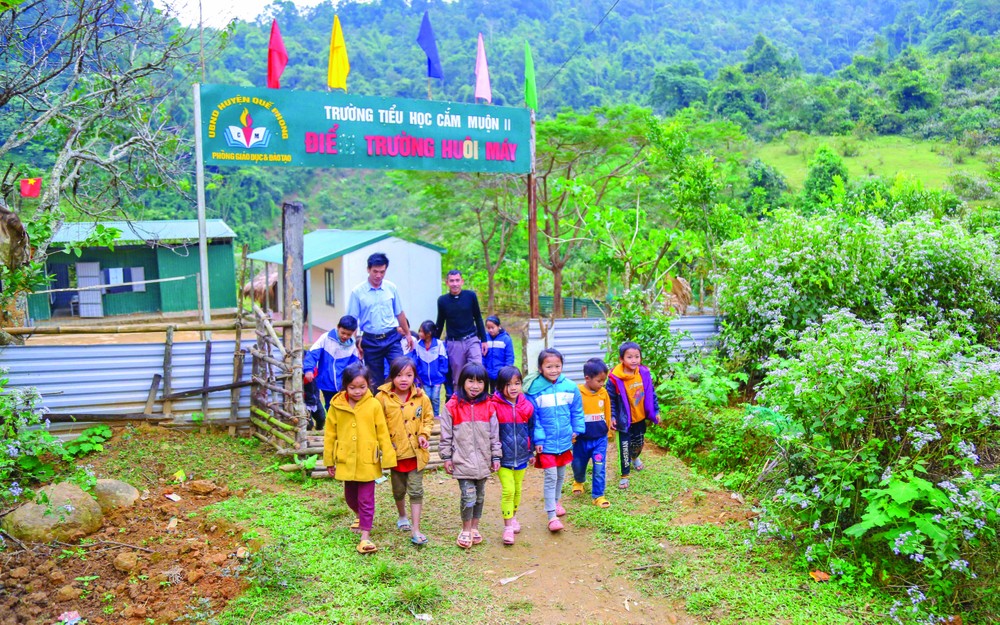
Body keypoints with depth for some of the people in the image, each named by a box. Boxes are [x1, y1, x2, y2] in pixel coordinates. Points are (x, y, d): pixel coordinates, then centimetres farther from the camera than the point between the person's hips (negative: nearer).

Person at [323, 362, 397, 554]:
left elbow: (383, 433, -6)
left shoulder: (374, 405, -11)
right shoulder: (337, 405, -6)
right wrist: (329, 461, 6)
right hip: (346, 461, 3)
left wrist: (388, 458, -5)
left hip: (367, 462, -3)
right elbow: (330, 434, 2)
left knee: (366, 500, 1)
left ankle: (365, 536, 9)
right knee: (350, 497, 21)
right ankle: (361, 516, 49)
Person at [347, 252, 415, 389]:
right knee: (376, 381, 9)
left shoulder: (391, 288, 2)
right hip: (370, 341, -1)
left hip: (391, 338, 1)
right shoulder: (358, 292, -6)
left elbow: (399, 313, 13)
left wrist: (407, 334, 17)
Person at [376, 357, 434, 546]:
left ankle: (415, 530, 4)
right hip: (395, 451, 1)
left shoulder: (421, 397, -8)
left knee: (416, 490, 0)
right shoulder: (383, 397, -11)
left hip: (416, 451, 0)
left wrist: (424, 434, -10)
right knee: (399, 490, 18)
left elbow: (428, 418, 5)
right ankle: (402, 517, 44)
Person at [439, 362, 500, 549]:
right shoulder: (452, 406, -7)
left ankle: (475, 528, 31)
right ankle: (466, 530, 14)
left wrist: (496, 457, 6)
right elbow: (446, 435, -2)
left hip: (483, 461, 3)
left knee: (479, 496, 14)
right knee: (468, 496, -6)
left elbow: (494, 435, 7)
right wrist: (446, 458, -2)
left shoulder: (488, 406, 1)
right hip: (462, 461, -3)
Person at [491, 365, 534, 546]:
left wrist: (531, 453, 13)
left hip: (521, 456, 4)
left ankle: (513, 517, 37)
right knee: (508, 490, -8)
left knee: (517, 490, 16)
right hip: (503, 458, -4)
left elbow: (531, 430, 9)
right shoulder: (495, 407, -14)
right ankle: (508, 526, 2)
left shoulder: (527, 406, -3)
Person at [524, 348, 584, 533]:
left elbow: (577, 412, 4)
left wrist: (577, 431, 2)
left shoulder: (570, 387, -8)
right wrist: (538, 439, -13)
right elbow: (533, 418, -11)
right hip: (546, 443, -4)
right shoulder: (535, 390, -16)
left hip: (564, 441, 4)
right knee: (550, 477, -4)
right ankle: (552, 516, 3)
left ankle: (555, 501, 43)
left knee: (561, 475, 20)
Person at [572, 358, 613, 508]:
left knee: (599, 468, -1)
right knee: (578, 465, 19)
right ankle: (579, 481, 49)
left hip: (600, 439, 1)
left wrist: (609, 432, 14)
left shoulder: (603, 392, -6)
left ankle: (598, 496, 13)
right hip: (582, 439, -1)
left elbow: (607, 414, 7)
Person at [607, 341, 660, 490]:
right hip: (624, 420, -5)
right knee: (624, 447, 2)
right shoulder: (615, 378, -23)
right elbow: (610, 399, -13)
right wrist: (612, 416, -17)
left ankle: (635, 457, 57)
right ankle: (625, 475, 19)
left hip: (640, 418, 5)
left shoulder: (644, 374, -10)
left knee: (639, 443, 25)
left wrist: (656, 411, 4)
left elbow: (651, 394, 2)